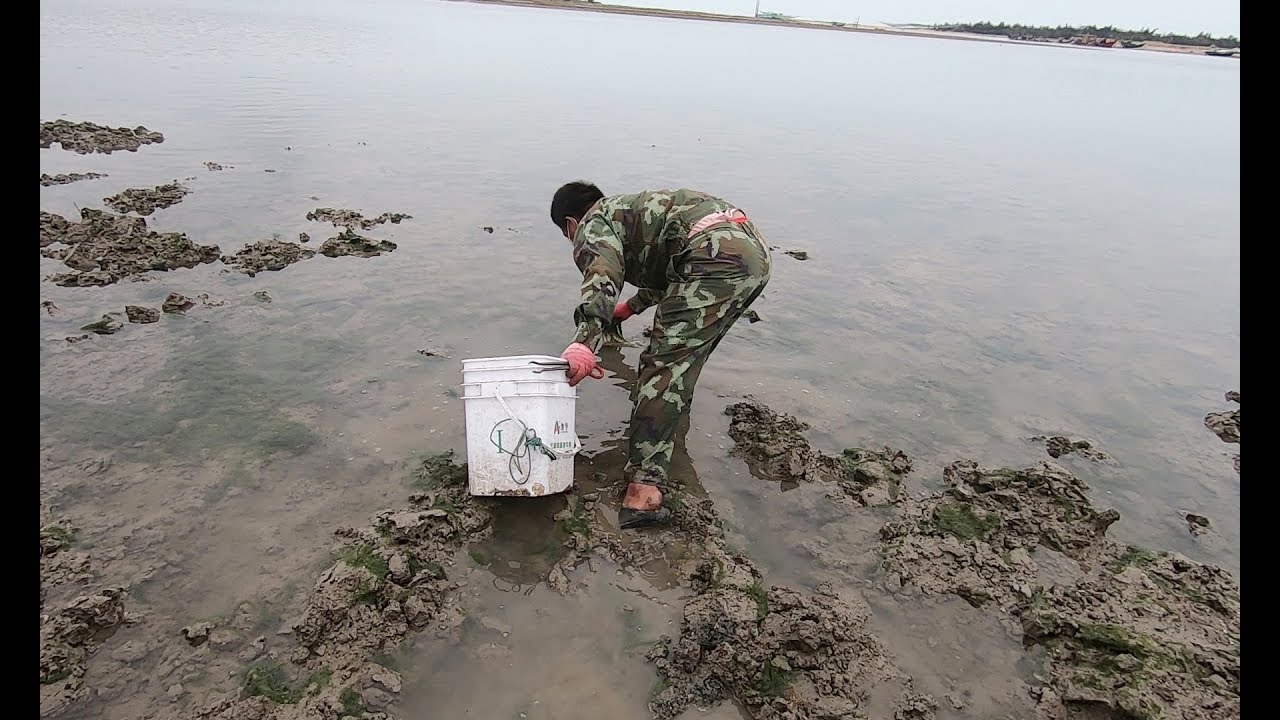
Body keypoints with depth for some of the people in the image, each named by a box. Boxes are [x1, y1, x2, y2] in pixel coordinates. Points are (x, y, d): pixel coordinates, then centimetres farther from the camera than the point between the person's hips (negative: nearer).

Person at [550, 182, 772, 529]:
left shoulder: (593, 226, 10)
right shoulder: (631, 205, 37)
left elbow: (602, 277, -15)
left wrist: (584, 342, -28)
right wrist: (632, 305, 67)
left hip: (718, 256, -9)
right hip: (756, 250, 9)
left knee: (664, 365, -11)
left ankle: (644, 488, -19)